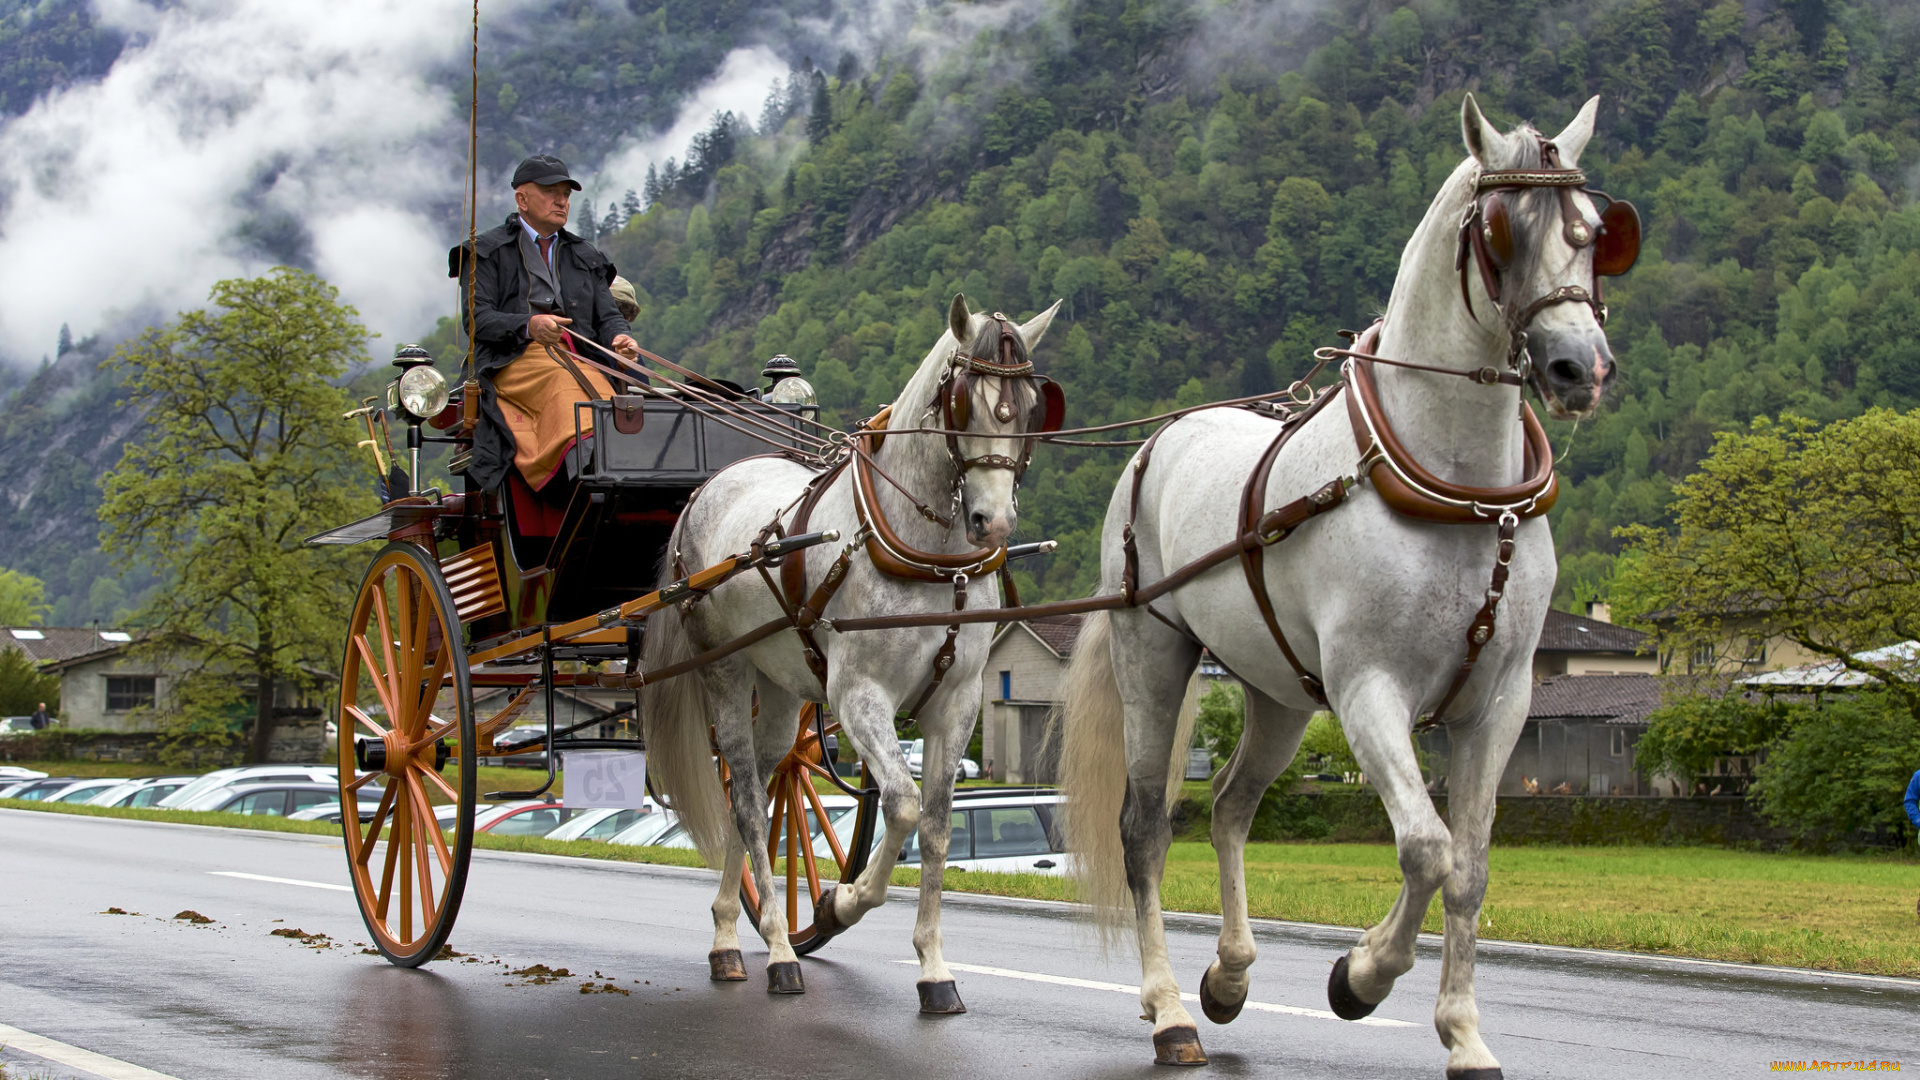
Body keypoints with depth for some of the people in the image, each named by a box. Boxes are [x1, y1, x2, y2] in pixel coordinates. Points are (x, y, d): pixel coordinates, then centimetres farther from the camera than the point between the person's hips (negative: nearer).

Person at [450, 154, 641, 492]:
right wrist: (528, 326, -18)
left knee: (602, 391, -31)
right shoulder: (487, 251, 14)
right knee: (563, 382, -37)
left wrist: (620, 337, -6)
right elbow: (477, 318, 1)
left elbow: (607, 315, 20)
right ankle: (585, 464, -57)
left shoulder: (585, 257, 30)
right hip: (513, 362, -4)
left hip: (579, 360, 4)